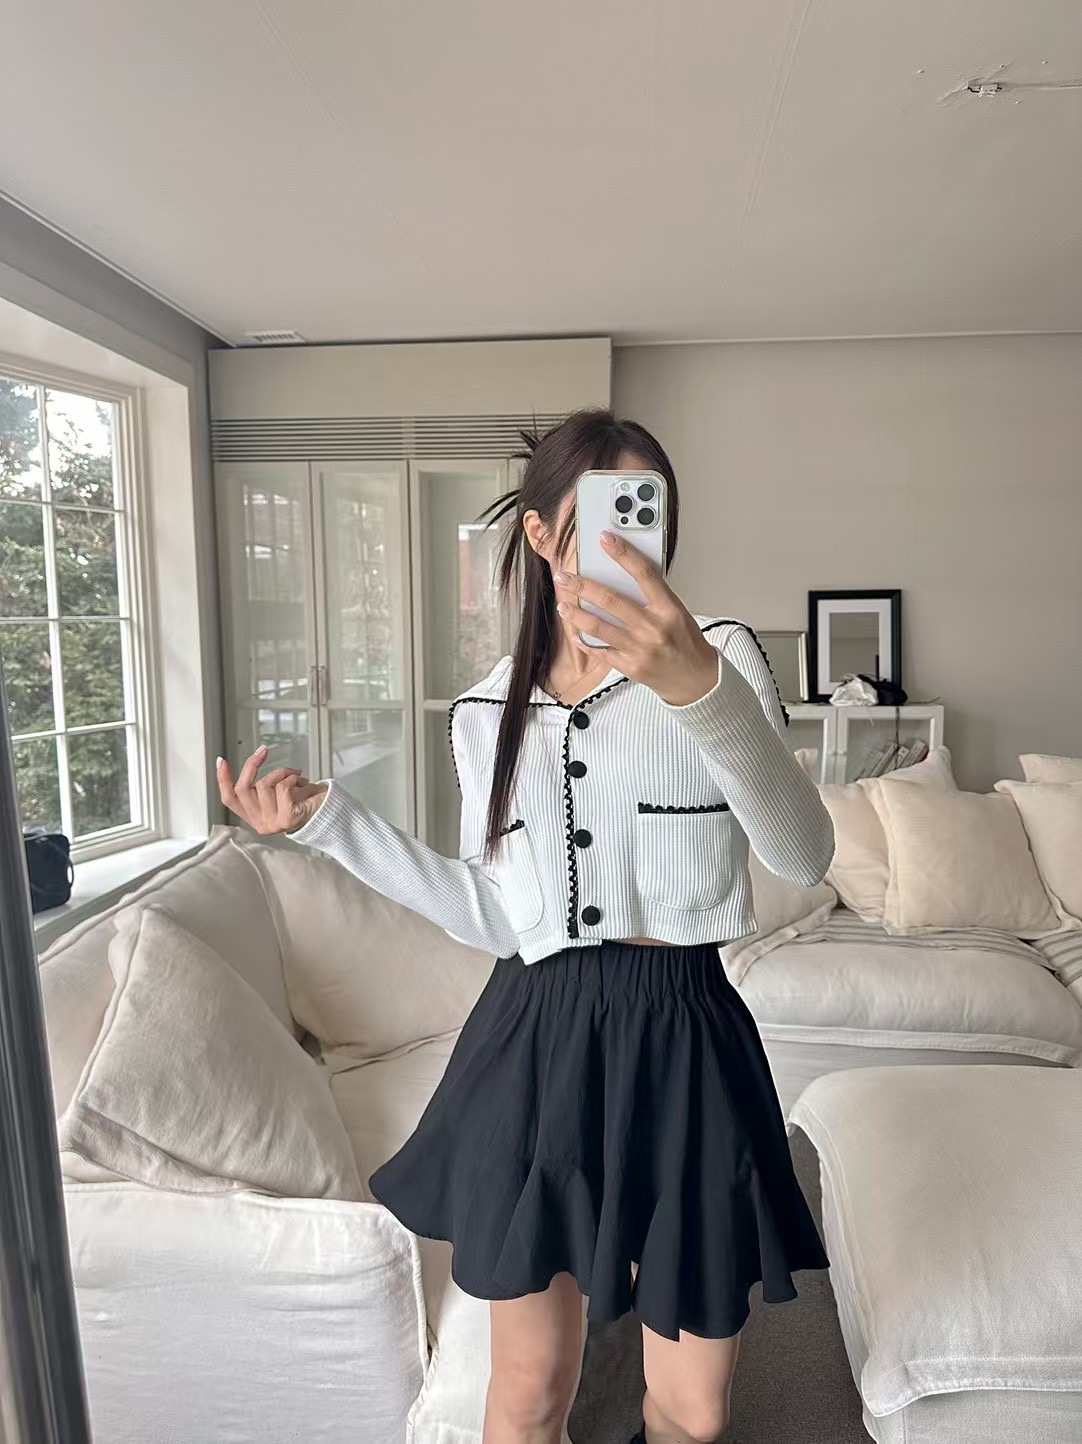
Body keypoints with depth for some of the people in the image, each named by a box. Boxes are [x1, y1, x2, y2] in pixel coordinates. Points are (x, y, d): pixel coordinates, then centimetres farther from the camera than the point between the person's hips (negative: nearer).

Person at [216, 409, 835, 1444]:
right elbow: (493, 919, 6)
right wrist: (328, 820, 2)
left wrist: (700, 689, -37)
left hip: (681, 1042, -1)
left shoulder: (718, 656, -5)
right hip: (532, 1044, 2)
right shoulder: (484, 716, 5)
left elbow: (804, 856, -20)